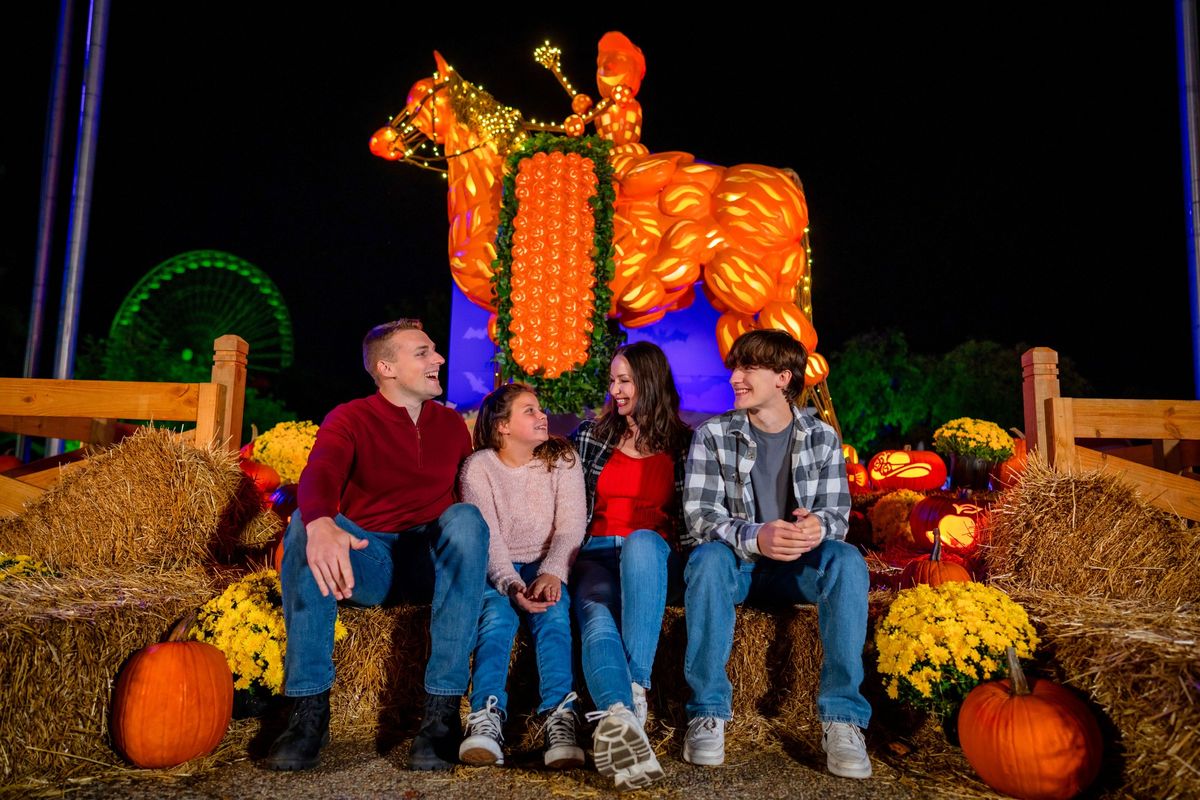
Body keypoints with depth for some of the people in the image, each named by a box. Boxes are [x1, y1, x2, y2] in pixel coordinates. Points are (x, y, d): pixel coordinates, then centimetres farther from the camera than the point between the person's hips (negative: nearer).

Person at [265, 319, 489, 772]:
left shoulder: (451, 425, 11)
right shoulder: (350, 419, -2)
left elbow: (476, 492, 7)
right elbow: (319, 476, -23)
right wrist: (321, 525, -47)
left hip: (431, 565, 2)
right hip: (365, 562, -1)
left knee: (466, 517, -29)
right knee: (307, 523, -29)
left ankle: (443, 710, -30)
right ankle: (309, 709, -26)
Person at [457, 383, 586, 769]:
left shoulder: (562, 459, 5)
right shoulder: (479, 466, 0)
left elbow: (571, 526, -7)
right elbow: (487, 535, -11)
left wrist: (552, 573, -26)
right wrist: (510, 584, -29)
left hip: (547, 567, 1)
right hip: (497, 570, 0)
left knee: (553, 613, -30)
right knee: (496, 615, -31)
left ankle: (560, 719, -40)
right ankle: (487, 719, -42)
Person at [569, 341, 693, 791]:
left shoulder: (683, 443, 13)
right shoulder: (591, 435, 16)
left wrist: (666, 539, -3)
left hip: (654, 552, -1)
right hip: (598, 552, 1)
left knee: (641, 541, -39)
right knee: (597, 618, -34)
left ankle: (636, 688, -45)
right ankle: (621, 714, -62)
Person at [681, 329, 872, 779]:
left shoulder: (822, 438, 1)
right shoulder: (712, 436, -5)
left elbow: (838, 513, -5)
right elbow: (699, 514, -14)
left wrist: (818, 527, -32)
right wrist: (754, 537, -35)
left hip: (797, 570, 1)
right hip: (736, 566, -1)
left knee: (847, 560, -29)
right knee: (708, 556, -34)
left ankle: (842, 716, -24)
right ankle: (708, 710, -25)